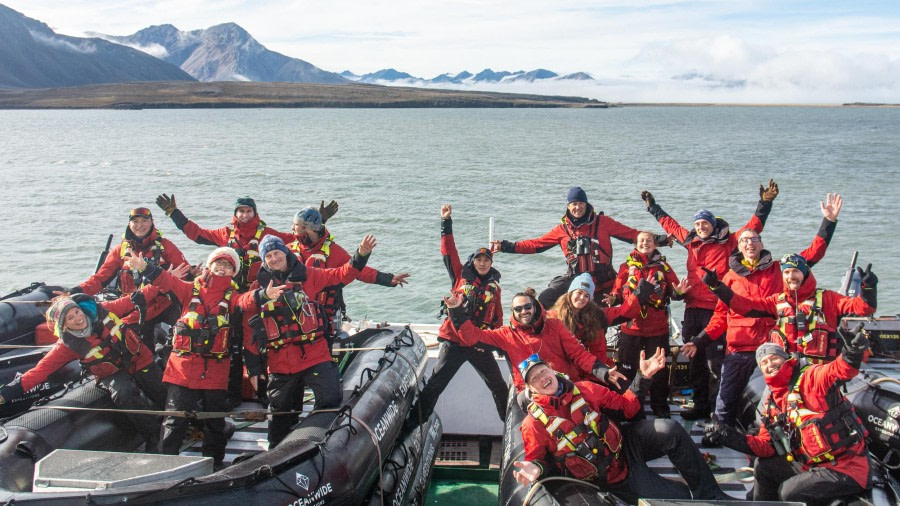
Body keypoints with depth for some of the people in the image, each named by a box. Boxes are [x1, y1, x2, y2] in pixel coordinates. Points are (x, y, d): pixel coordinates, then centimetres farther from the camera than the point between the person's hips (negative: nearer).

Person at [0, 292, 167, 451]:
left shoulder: (101, 310, -15)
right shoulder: (68, 345, -21)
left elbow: (131, 302, -1)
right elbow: (40, 370, -24)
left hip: (140, 360, 3)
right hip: (112, 374, -3)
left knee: (166, 396, 4)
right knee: (124, 394, -33)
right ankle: (153, 438, -18)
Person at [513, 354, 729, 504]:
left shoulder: (583, 389, 0)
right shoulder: (533, 424, -11)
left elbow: (625, 406, 7)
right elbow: (537, 460, -5)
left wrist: (643, 377, -4)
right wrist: (536, 469, -30)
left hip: (625, 443, 4)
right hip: (615, 478, -4)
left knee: (671, 430, -24)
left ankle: (709, 493, -9)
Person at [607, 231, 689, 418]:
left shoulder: (663, 266, 6)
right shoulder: (627, 266, 6)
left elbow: (673, 292, 2)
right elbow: (618, 290, 3)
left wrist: (679, 292, -20)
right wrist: (613, 298, -18)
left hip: (658, 328, 0)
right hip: (631, 327, 0)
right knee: (628, 368, 6)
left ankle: (660, 407, 20)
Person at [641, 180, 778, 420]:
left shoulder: (727, 242, 1)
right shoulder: (691, 241, 15)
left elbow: (753, 226, -1)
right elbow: (670, 224, 29)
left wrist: (764, 203, -9)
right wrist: (653, 207, 37)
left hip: (715, 310, -6)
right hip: (692, 309, 6)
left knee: (715, 361, -8)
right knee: (695, 360, 12)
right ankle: (700, 405, 23)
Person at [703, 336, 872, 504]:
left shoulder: (809, 377, -12)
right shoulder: (772, 404, 11)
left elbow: (838, 370, -34)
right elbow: (767, 444, 11)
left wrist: (851, 356, -56)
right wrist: (737, 440, -5)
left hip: (846, 468, -8)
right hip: (813, 464, 8)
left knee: (789, 492, -18)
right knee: (764, 467, 15)